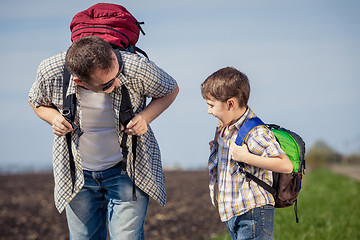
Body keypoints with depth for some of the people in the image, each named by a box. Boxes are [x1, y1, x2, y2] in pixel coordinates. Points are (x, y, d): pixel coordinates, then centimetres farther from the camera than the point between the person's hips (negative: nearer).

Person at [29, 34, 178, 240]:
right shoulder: (50, 72, -22)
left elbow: (171, 90, -4)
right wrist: (54, 118, -19)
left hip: (126, 169, -2)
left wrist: (145, 117, -22)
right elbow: (37, 102, 4)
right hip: (78, 174, 2)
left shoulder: (137, 68, -26)